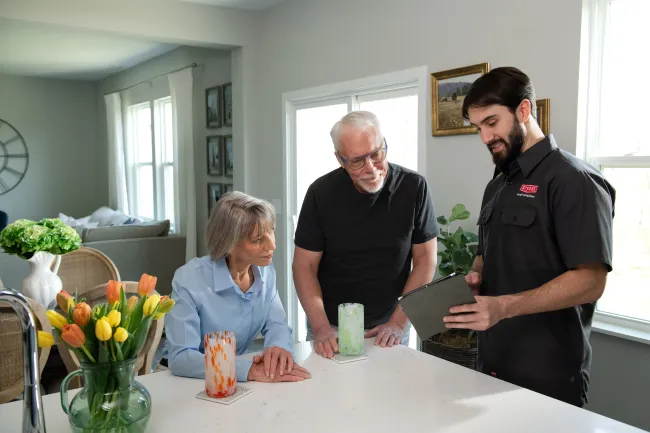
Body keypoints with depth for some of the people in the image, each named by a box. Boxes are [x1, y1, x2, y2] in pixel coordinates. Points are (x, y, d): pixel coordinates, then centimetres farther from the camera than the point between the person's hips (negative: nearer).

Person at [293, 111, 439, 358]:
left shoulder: (414, 188, -13)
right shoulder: (321, 193, -13)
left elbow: (425, 260, -7)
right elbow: (305, 265, -9)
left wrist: (398, 323, -13)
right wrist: (321, 328, -19)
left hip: (388, 327, 0)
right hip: (331, 326, 0)